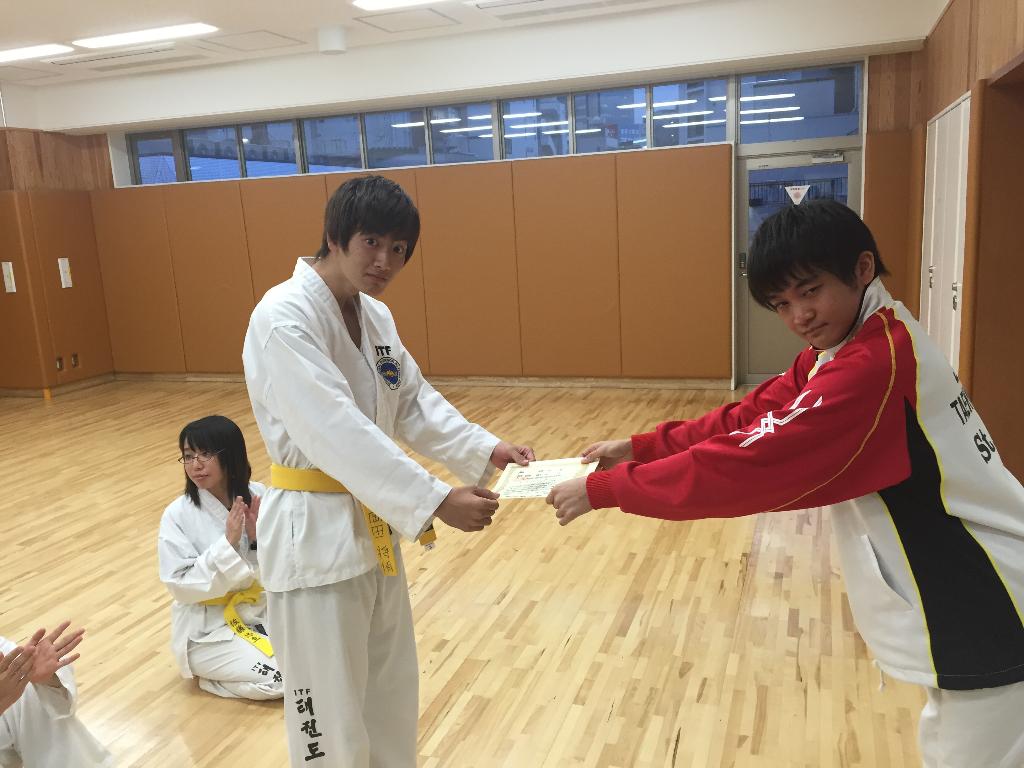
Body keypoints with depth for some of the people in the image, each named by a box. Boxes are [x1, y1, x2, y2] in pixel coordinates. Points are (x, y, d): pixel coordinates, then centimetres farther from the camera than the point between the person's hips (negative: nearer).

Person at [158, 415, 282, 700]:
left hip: (260, 610, 5)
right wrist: (228, 543, -29)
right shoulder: (178, 515, -17)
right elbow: (181, 585, -18)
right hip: (207, 630, -4)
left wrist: (259, 537, -24)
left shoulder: (258, 496, -8)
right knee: (281, 677, -19)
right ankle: (209, 672, 8)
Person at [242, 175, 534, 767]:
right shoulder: (284, 318, -22)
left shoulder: (375, 317, 6)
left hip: (373, 522, 8)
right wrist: (437, 501, -35)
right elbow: (337, 433, -31)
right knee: (331, 714, 7)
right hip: (316, 530, -8)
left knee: (392, 690, 23)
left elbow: (415, 404, 10)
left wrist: (486, 449, -4)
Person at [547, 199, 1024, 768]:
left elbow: (747, 463, -32)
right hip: (960, 602, 9)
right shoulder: (842, 346, 3)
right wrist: (639, 447, -5)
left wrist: (602, 490, -25)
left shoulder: (876, 362, -29)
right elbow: (750, 419, 4)